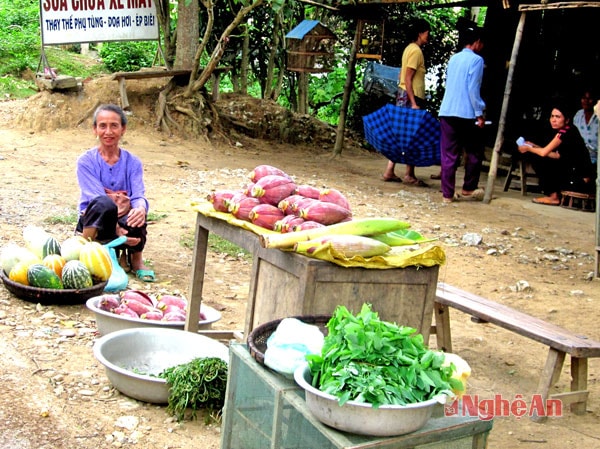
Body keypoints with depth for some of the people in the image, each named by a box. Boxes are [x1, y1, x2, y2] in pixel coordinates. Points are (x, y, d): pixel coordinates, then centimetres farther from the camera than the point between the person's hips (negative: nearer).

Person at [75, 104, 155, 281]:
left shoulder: (133, 162, 2)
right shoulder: (86, 161, -6)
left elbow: (139, 195, -14)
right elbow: (97, 199, -18)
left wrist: (140, 208, -40)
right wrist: (116, 229, -33)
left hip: (124, 222, 3)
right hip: (94, 224, -3)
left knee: (136, 211, -33)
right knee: (104, 204, -36)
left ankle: (136, 258, -4)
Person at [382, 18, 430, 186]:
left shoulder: (410, 48, 15)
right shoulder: (416, 50, -13)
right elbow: (408, 79, -19)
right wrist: (414, 103, -22)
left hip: (404, 96, 9)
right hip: (411, 97, -9)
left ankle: (389, 171, 10)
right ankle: (409, 174, 3)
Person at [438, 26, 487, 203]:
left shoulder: (453, 59, 15)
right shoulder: (476, 60, -5)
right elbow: (473, 89, -12)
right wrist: (479, 114, -9)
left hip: (446, 112, 6)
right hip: (466, 114, -6)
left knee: (449, 155, 4)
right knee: (474, 153, 12)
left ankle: (448, 194, 3)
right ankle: (468, 189, 17)